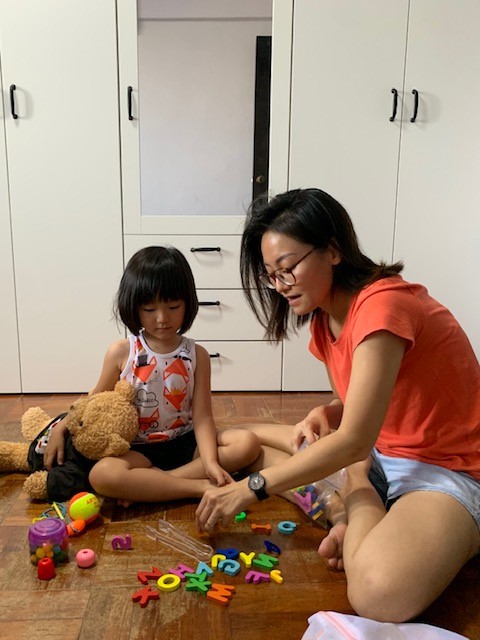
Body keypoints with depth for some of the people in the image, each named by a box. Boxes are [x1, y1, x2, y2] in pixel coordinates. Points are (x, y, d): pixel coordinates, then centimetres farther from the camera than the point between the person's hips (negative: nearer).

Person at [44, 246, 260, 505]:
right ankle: (201, 487, -24)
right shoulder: (121, 352, -6)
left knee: (248, 443, -21)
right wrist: (61, 428, -7)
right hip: (139, 450, -1)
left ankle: (151, 483, -23)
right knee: (102, 474, -33)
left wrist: (210, 462, -23)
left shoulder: (197, 355, -4)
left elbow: (202, 416, -8)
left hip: (186, 444, 2)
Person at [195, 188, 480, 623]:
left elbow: (354, 442, -26)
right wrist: (322, 414, -11)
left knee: (380, 594, -37)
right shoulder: (324, 318, 3)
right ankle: (353, 513, -6)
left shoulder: (382, 305, -25)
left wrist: (249, 489, -22)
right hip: (378, 454, 9)